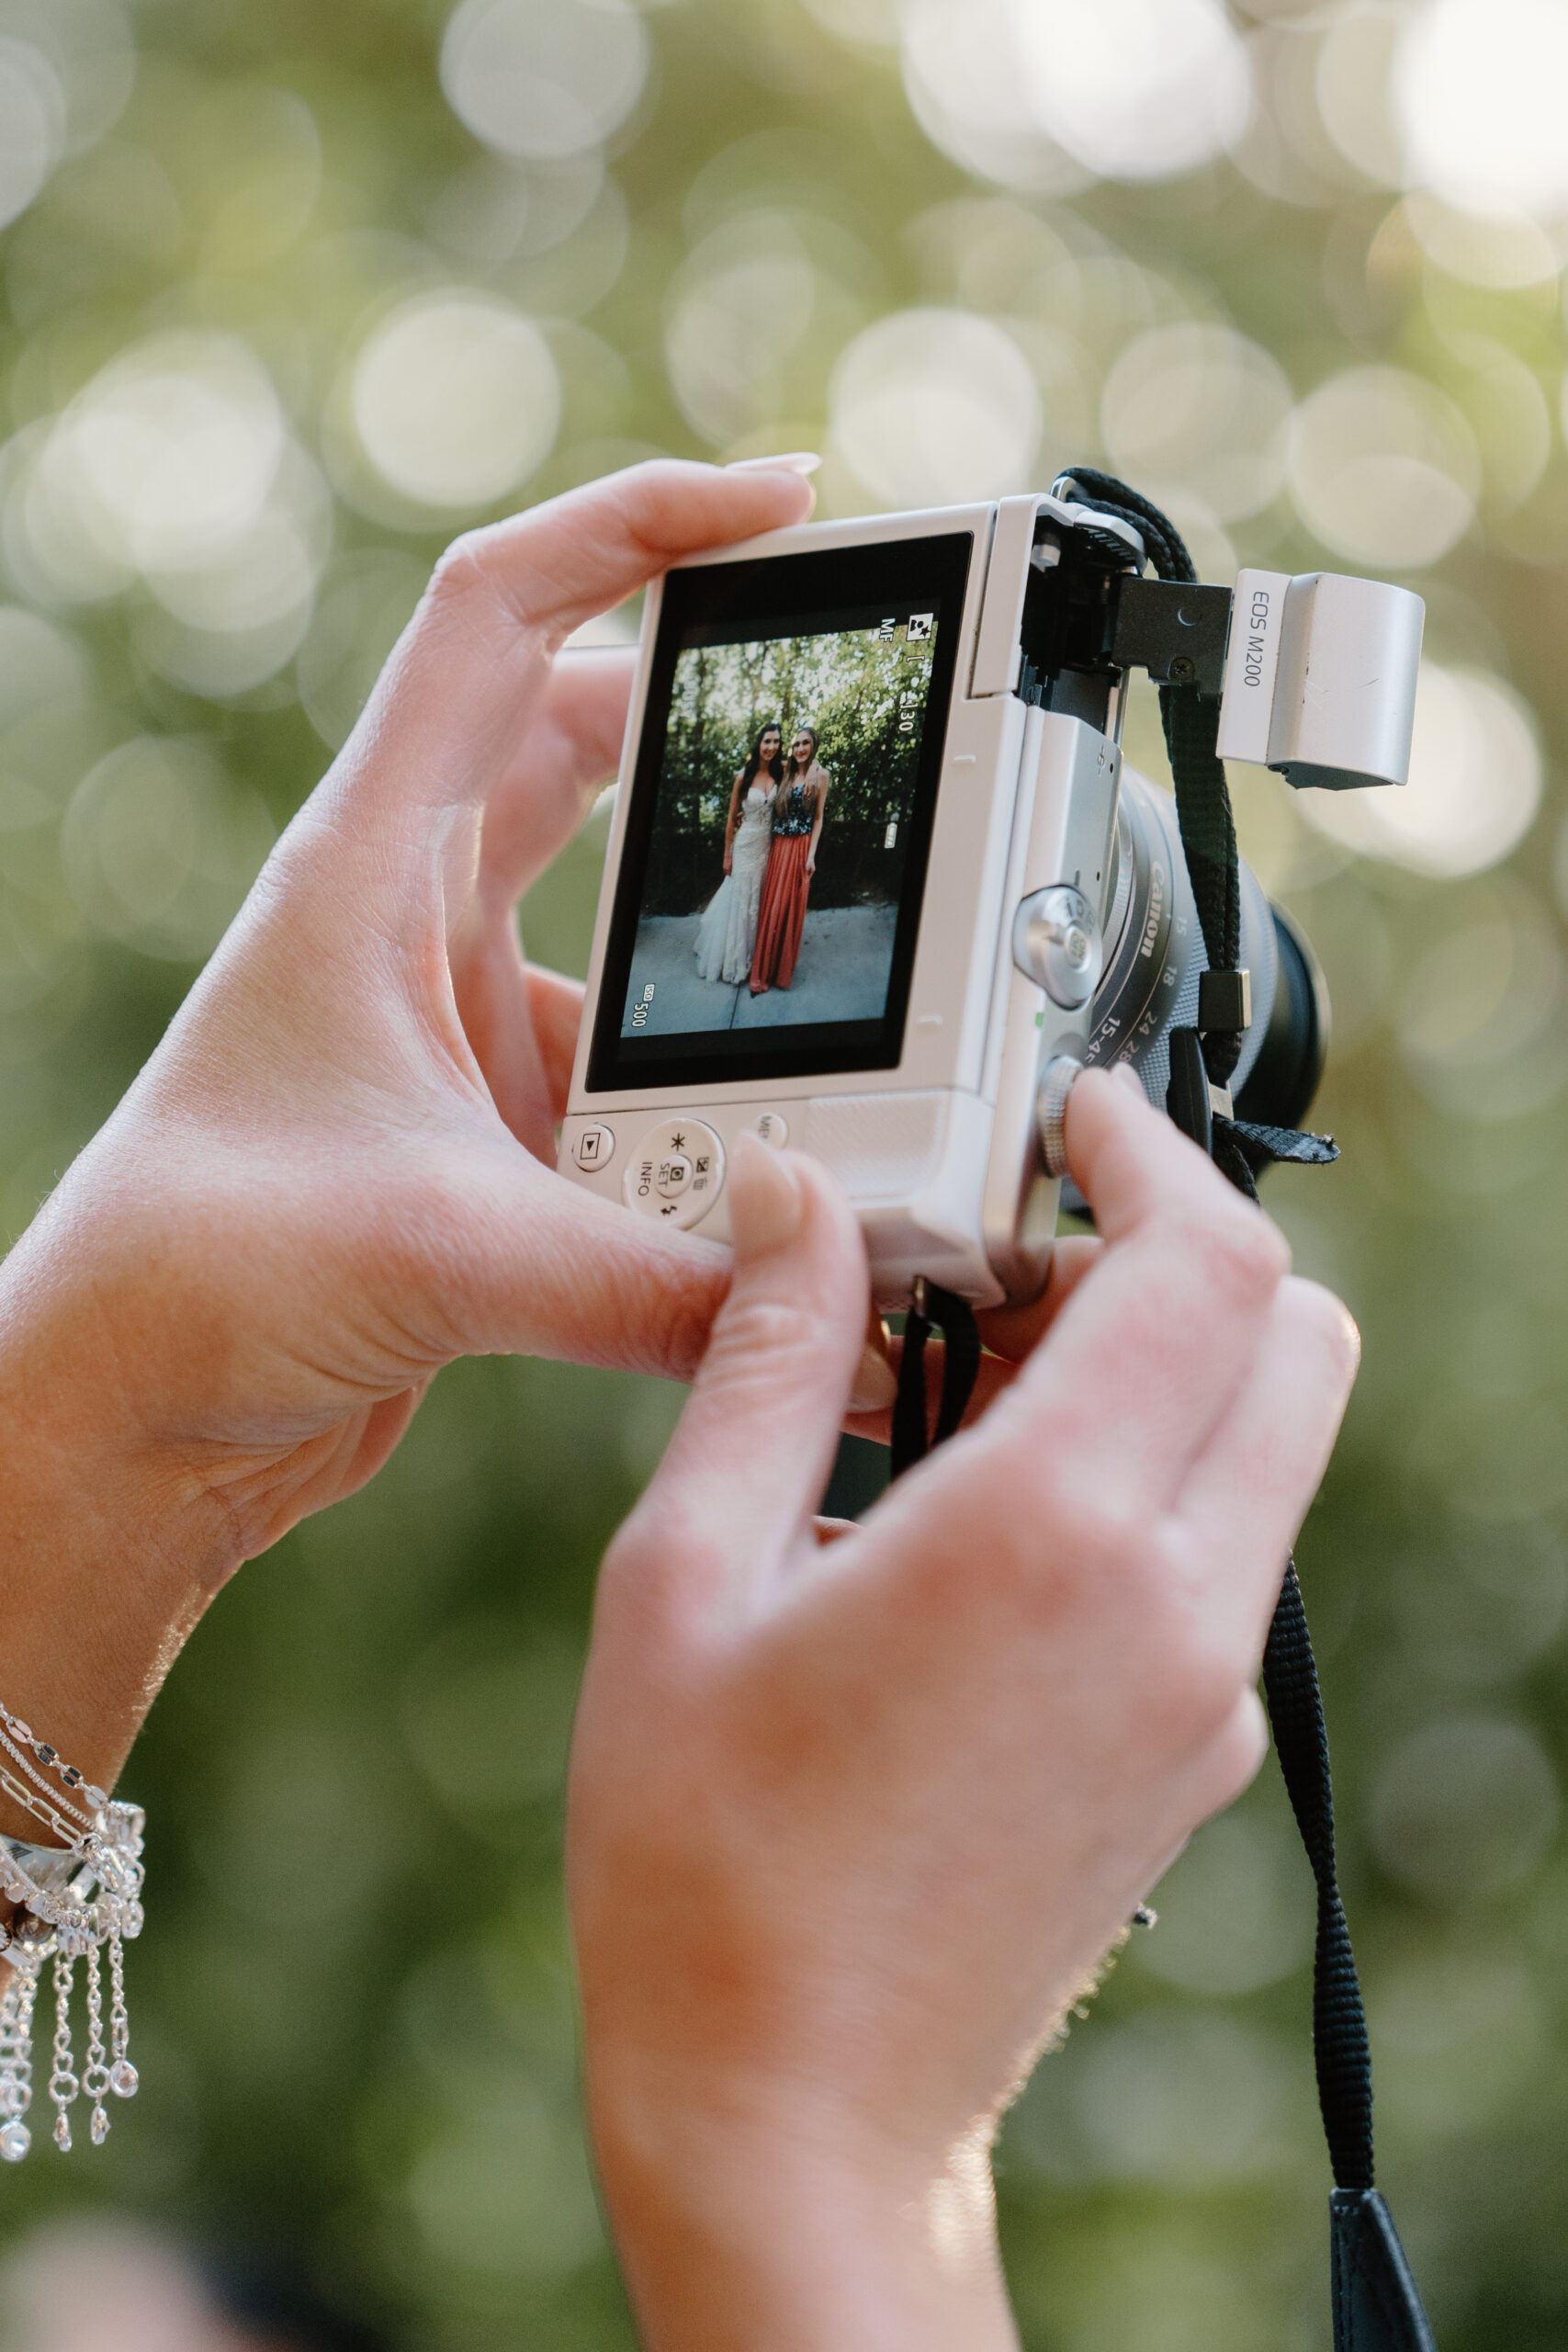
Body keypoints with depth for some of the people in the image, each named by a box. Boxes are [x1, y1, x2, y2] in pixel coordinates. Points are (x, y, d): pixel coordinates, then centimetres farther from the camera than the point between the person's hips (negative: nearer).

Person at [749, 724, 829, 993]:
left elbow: (818, 817, -3)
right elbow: (777, 811, 10)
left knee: (790, 908, 1)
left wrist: (811, 855, -8)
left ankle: (782, 970, 12)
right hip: (778, 846, 4)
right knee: (770, 907, 4)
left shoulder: (820, 775, -2)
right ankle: (764, 971, 10)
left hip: (800, 848, -4)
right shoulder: (787, 775, 10)